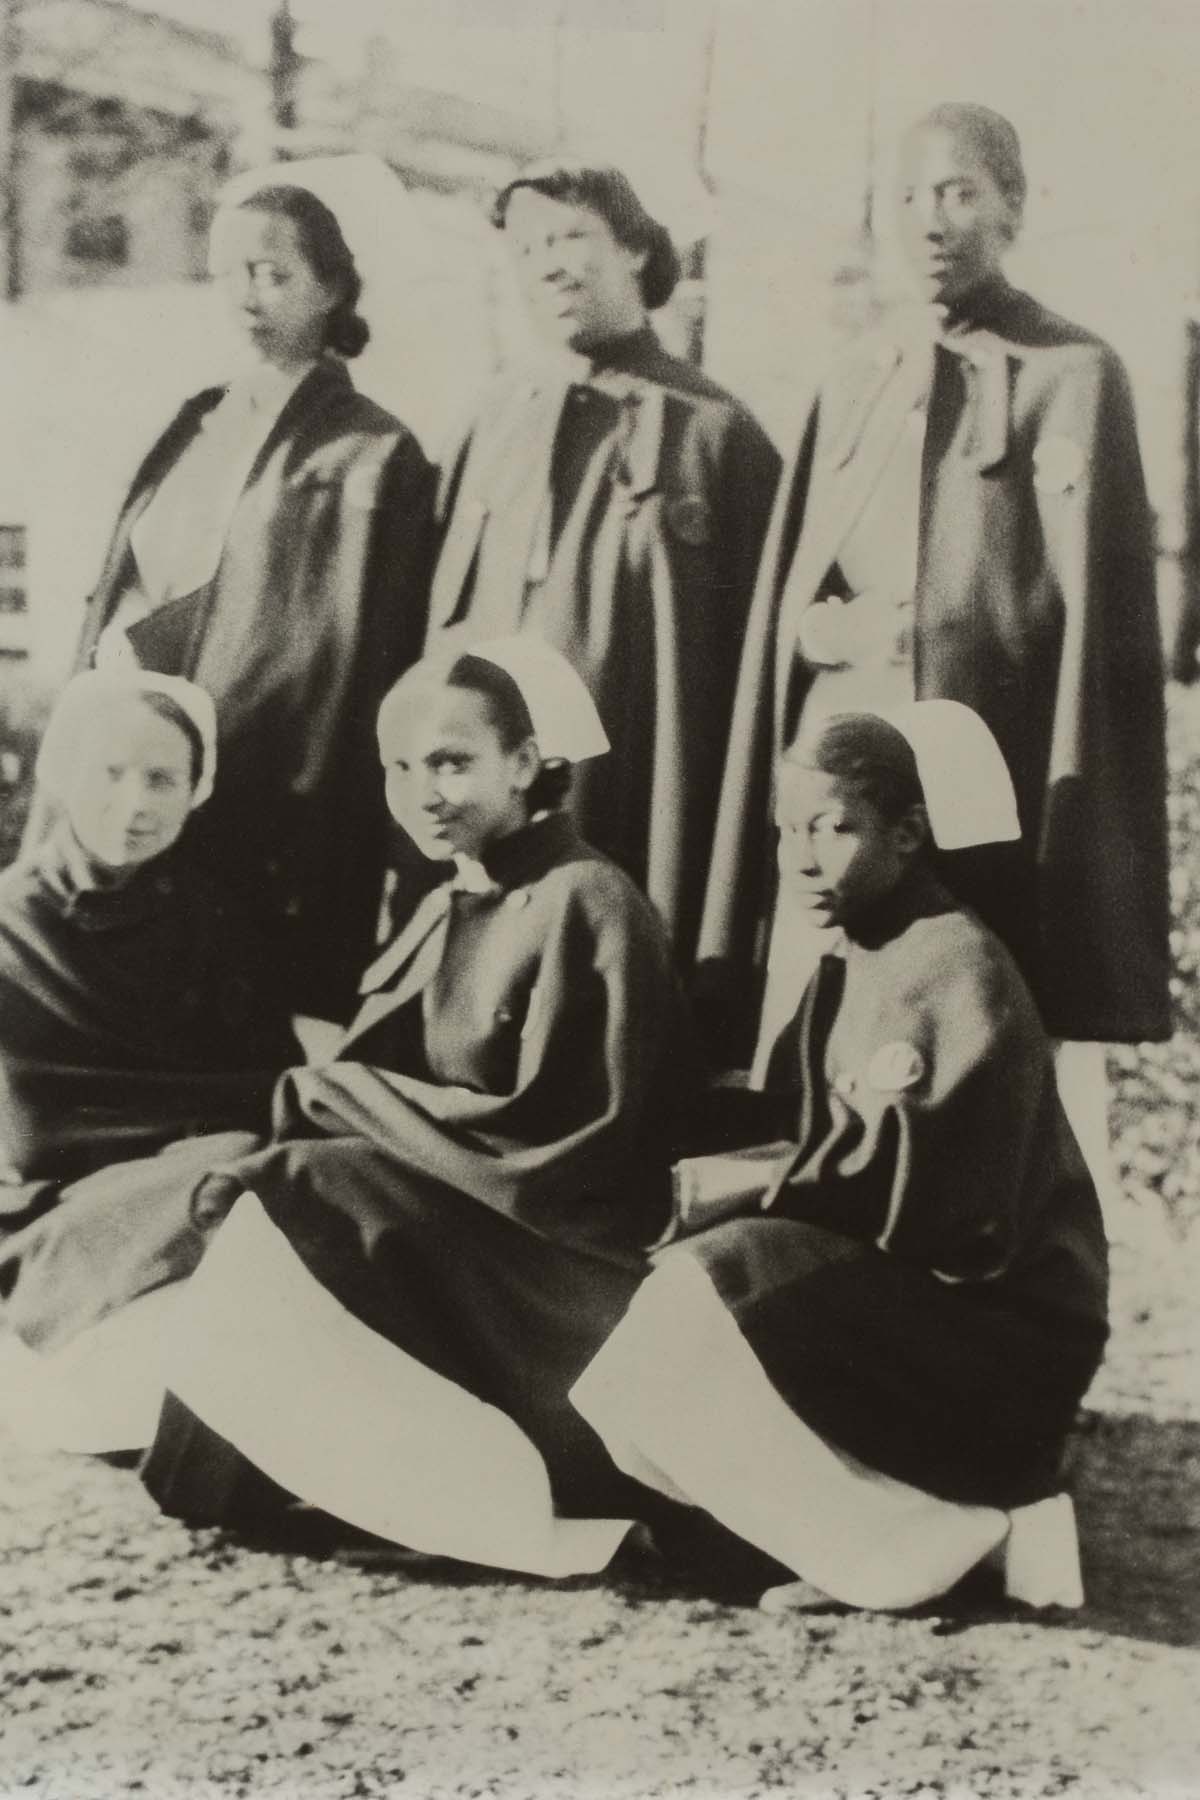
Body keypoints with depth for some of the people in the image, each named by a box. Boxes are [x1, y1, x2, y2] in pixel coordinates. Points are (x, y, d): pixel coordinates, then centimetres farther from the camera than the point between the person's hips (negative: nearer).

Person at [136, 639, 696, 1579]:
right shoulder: (451, 910, 14)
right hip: (450, 1231, 8)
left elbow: (552, 1132, -18)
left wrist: (330, 1095, -14)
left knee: (306, 1207, -23)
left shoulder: (585, 903, -11)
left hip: (560, 1253, -8)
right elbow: (402, 1090, 11)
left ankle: (208, 1505, -14)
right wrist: (299, 1150, -12)